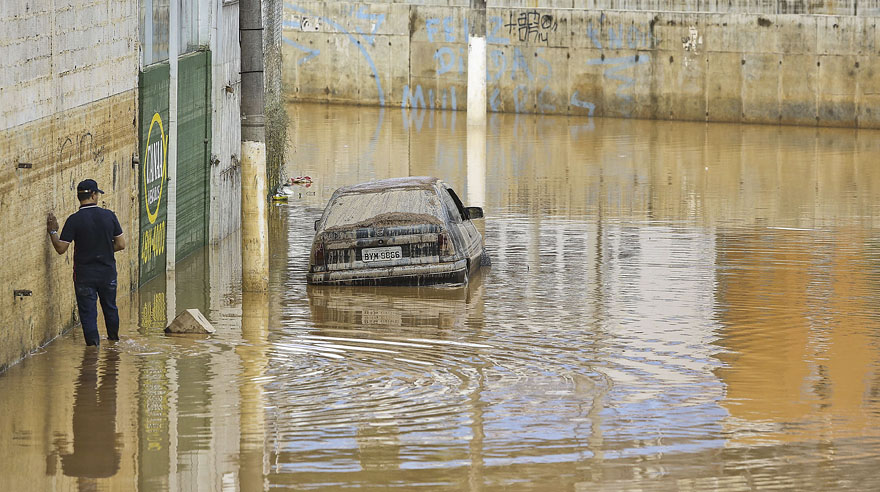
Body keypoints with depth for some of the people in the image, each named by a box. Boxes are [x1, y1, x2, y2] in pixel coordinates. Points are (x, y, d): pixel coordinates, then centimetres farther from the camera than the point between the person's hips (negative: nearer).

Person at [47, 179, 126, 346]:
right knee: (110, 307, 22)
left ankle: (93, 342, -1)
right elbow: (121, 244, 0)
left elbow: (61, 248, -11)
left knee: (88, 311, 4)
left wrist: (52, 231, 3)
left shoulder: (74, 220, -13)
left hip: (84, 274, -3)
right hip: (108, 272, 3)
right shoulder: (109, 216, -5)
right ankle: (113, 337, 38)